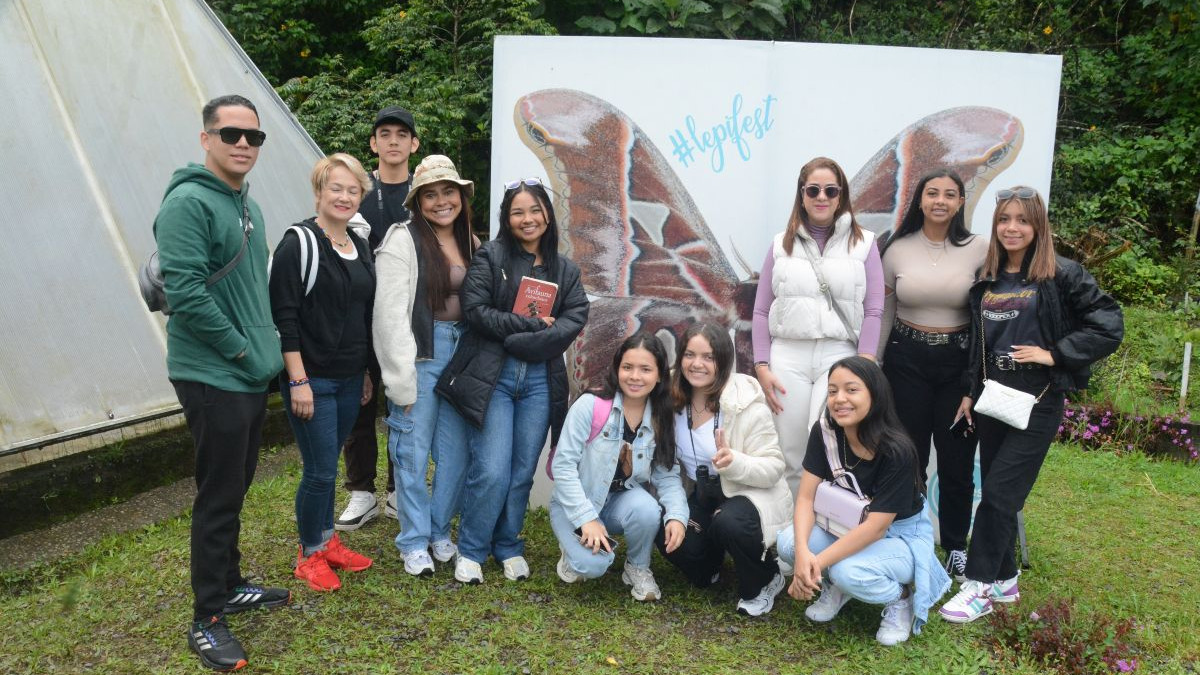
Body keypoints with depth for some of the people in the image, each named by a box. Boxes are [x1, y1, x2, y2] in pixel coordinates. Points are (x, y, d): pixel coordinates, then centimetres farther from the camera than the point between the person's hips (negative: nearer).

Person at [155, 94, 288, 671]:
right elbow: (185, 293, -24)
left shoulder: (246, 205, 13)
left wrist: (264, 348, 11)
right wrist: (241, 350, -17)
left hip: (250, 375, 9)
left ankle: (229, 586, 35)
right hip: (213, 378, -9)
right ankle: (206, 620, 14)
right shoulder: (188, 202, -16)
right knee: (218, 499, 0)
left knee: (235, 489, 19)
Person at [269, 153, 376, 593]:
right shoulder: (298, 244, -11)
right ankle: (310, 554, 17)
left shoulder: (361, 248, 11)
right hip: (312, 379, -6)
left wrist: (366, 372, 17)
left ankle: (328, 541, 31)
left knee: (328, 465, 16)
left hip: (350, 379, 6)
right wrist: (298, 381, -18)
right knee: (320, 470, -1)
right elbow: (284, 317, -15)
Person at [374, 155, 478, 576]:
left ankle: (440, 530, 28)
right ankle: (414, 541, 17)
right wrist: (402, 379, -15)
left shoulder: (470, 243, 12)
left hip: (461, 353, 6)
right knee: (414, 453, 3)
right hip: (419, 355, -5)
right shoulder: (402, 240, -7)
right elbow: (391, 313, -12)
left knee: (456, 451, 10)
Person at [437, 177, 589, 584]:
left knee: (523, 473, 7)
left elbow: (574, 320, -1)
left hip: (540, 382, 4)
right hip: (492, 378, -3)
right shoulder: (490, 257, 1)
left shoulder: (565, 271, 13)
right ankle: (471, 550, 13)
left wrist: (517, 341, -13)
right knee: (492, 472, -8)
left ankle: (508, 546, 27)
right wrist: (533, 324, -12)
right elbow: (477, 311, -9)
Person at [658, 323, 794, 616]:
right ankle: (710, 564, 21)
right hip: (702, 493, 5)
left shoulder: (747, 404, -21)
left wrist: (735, 462, -40)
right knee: (672, 541, -18)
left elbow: (774, 467, -20)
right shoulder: (675, 399, -5)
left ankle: (764, 581, -2)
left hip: (751, 492, -5)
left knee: (727, 524, -35)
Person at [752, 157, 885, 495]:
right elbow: (761, 311, 10)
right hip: (788, 356, 2)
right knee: (789, 454, 5)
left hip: (839, 356, -2)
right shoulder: (782, 244, 10)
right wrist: (762, 366, 1)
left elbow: (873, 311, 2)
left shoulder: (863, 243, 6)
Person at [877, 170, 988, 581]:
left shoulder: (979, 249, -4)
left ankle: (955, 546, 25)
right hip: (907, 359, 1)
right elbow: (884, 314, 7)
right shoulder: (898, 249, 1)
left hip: (959, 361, 0)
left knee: (957, 458, 7)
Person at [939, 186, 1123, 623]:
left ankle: (980, 587, 3)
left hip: (1037, 402, -5)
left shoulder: (1062, 275, -6)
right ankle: (1003, 580, 24)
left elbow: (1109, 326, -9)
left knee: (999, 493, -7)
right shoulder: (986, 279, 9)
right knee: (998, 494, 10)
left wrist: (1054, 354, -15)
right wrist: (969, 392, 11)